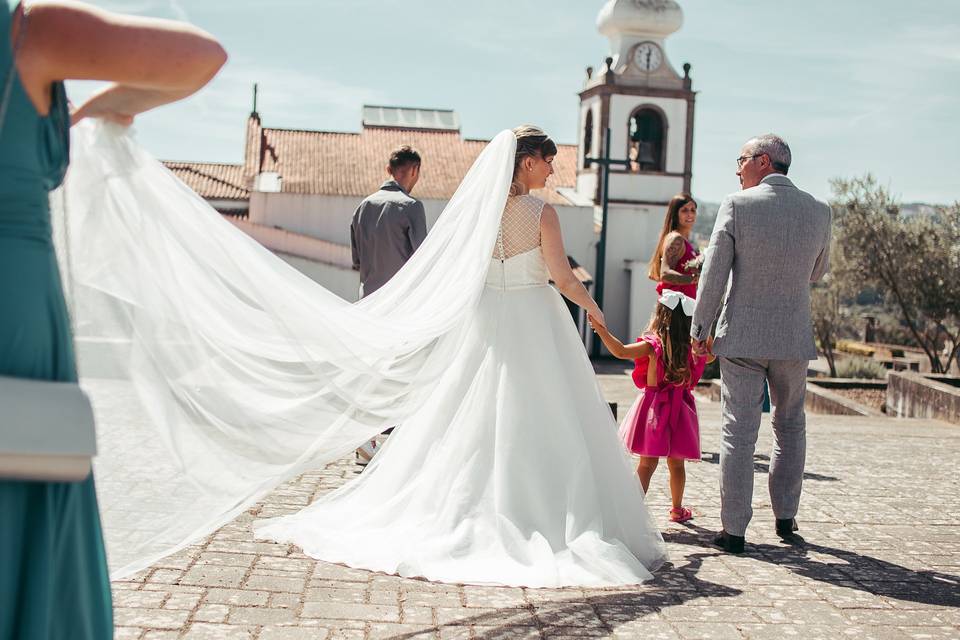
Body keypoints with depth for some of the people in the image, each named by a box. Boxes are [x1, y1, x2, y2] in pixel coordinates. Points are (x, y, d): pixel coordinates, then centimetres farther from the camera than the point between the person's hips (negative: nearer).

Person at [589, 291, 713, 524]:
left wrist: (600, 329, -22)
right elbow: (710, 357, 21)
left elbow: (621, 351, -25)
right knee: (676, 463, 16)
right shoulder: (692, 348, 0)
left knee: (647, 463, 1)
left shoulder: (652, 345, -14)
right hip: (679, 410, 3)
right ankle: (677, 509, 29)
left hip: (654, 407, -3)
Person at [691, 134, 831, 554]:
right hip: (793, 337, 3)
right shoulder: (818, 211, 3)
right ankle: (786, 518, 25)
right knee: (790, 425, 20)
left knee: (739, 431, 1)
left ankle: (734, 530, 4)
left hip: (742, 335, -3)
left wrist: (700, 328, -1)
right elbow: (817, 272, 15)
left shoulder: (737, 205, -8)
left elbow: (714, 272, -9)